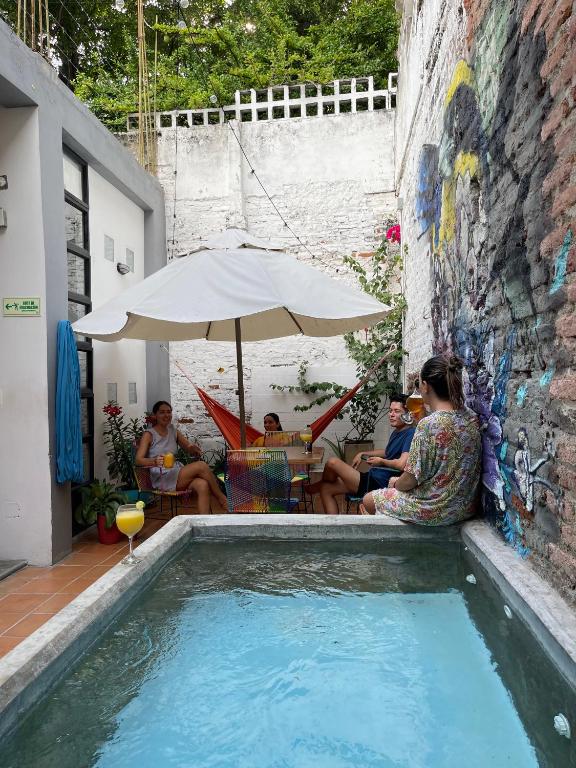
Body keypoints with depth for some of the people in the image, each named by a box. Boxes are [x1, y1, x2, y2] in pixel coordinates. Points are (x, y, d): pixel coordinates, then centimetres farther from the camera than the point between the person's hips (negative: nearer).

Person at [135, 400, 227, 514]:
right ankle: (222, 499, -10)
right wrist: (154, 461, -33)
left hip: (178, 473, 5)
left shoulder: (174, 431, 15)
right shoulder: (149, 434, -1)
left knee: (203, 485, -29)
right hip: (162, 479, -5)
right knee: (201, 466, -25)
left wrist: (193, 448, -9)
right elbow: (138, 460, -12)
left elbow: (192, 450, 17)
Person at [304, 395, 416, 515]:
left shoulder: (410, 434, -16)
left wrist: (381, 462, -9)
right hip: (372, 478, 10)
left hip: (378, 484, -10)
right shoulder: (396, 432, 15)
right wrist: (363, 454, 22)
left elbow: (401, 464, -29)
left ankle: (319, 484, 20)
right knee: (326, 489, 7)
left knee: (332, 462, -14)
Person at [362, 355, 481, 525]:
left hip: (435, 510, -8)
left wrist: (395, 483, 1)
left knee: (368, 500, 15)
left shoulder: (429, 424, -27)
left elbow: (411, 478, -19)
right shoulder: (471, 417, -4)